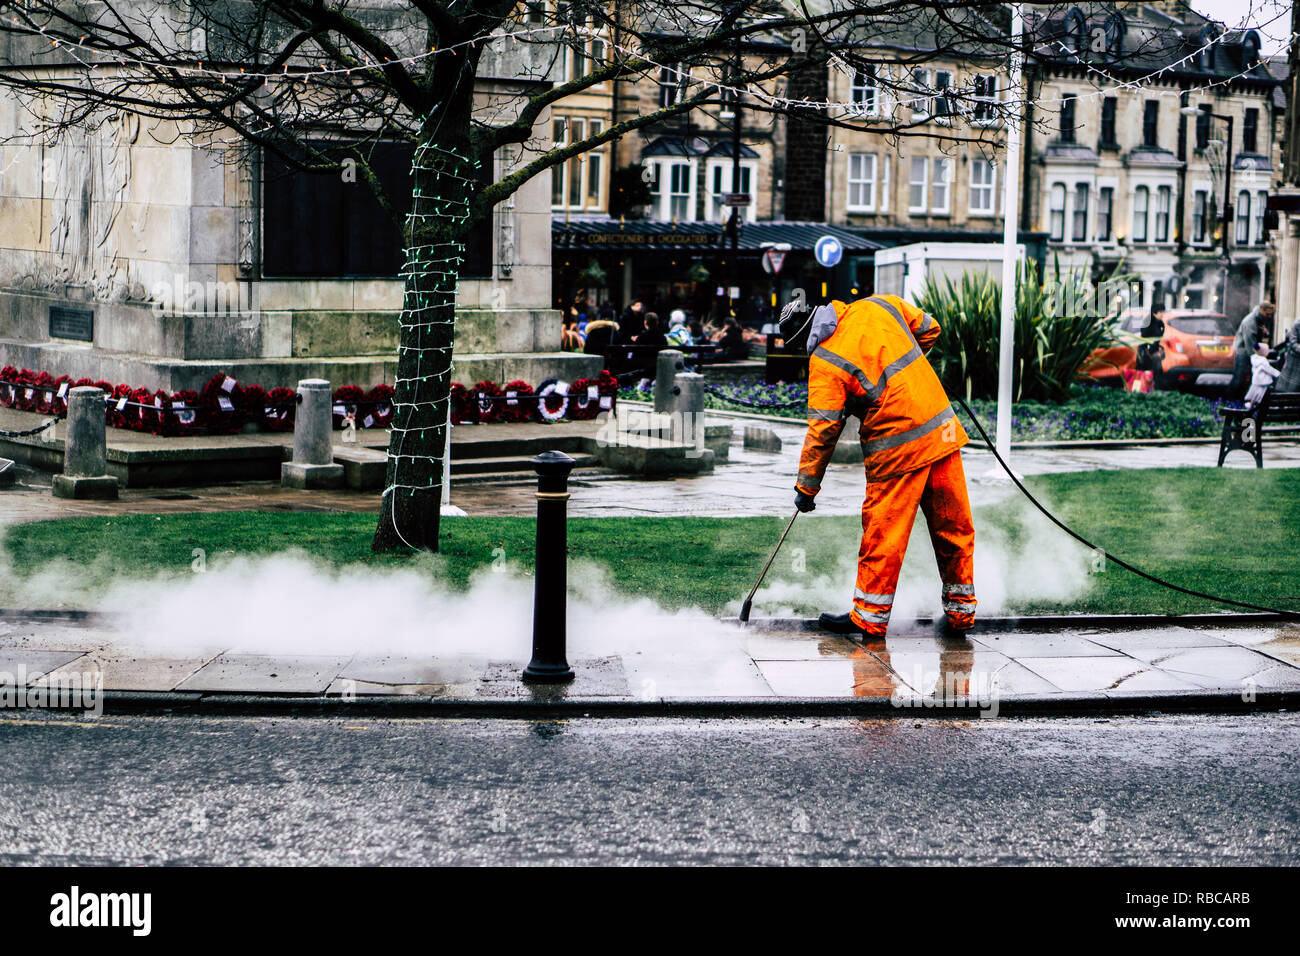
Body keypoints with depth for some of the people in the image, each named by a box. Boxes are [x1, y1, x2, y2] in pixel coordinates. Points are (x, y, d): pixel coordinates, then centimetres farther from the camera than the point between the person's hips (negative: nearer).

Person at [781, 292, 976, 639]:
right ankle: (961, 610, 25)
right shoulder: (878, 306, 5)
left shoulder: (825, 362, -9)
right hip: (943, 431, 6)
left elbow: (823, 429, -9)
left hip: (897, 449, -6)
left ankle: (869, 619, 13)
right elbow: (929, 329, 19)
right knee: (953, 527, 13)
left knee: (883, 533, 5)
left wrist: (806, 486, 0)